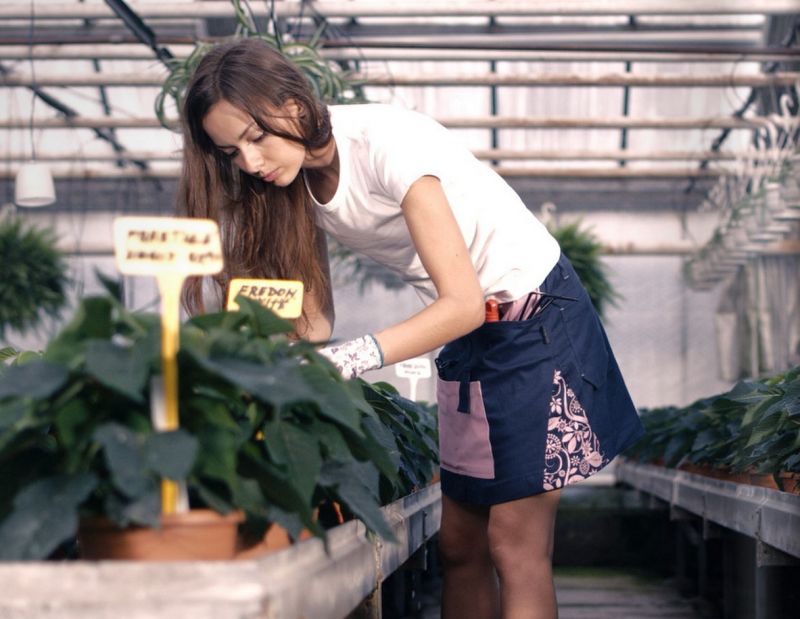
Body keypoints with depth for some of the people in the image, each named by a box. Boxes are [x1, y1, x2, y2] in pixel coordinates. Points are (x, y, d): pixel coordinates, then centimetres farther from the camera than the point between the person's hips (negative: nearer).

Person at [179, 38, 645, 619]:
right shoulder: (298, 180, -3)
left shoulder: (387, 141, -27)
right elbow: (315, 319, -2)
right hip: (470, 334, 8)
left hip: (538, 312, -7)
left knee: (515, 543, -12)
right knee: (460, 542, 5)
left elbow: (463, 302, -31)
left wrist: (355, 357, -43)